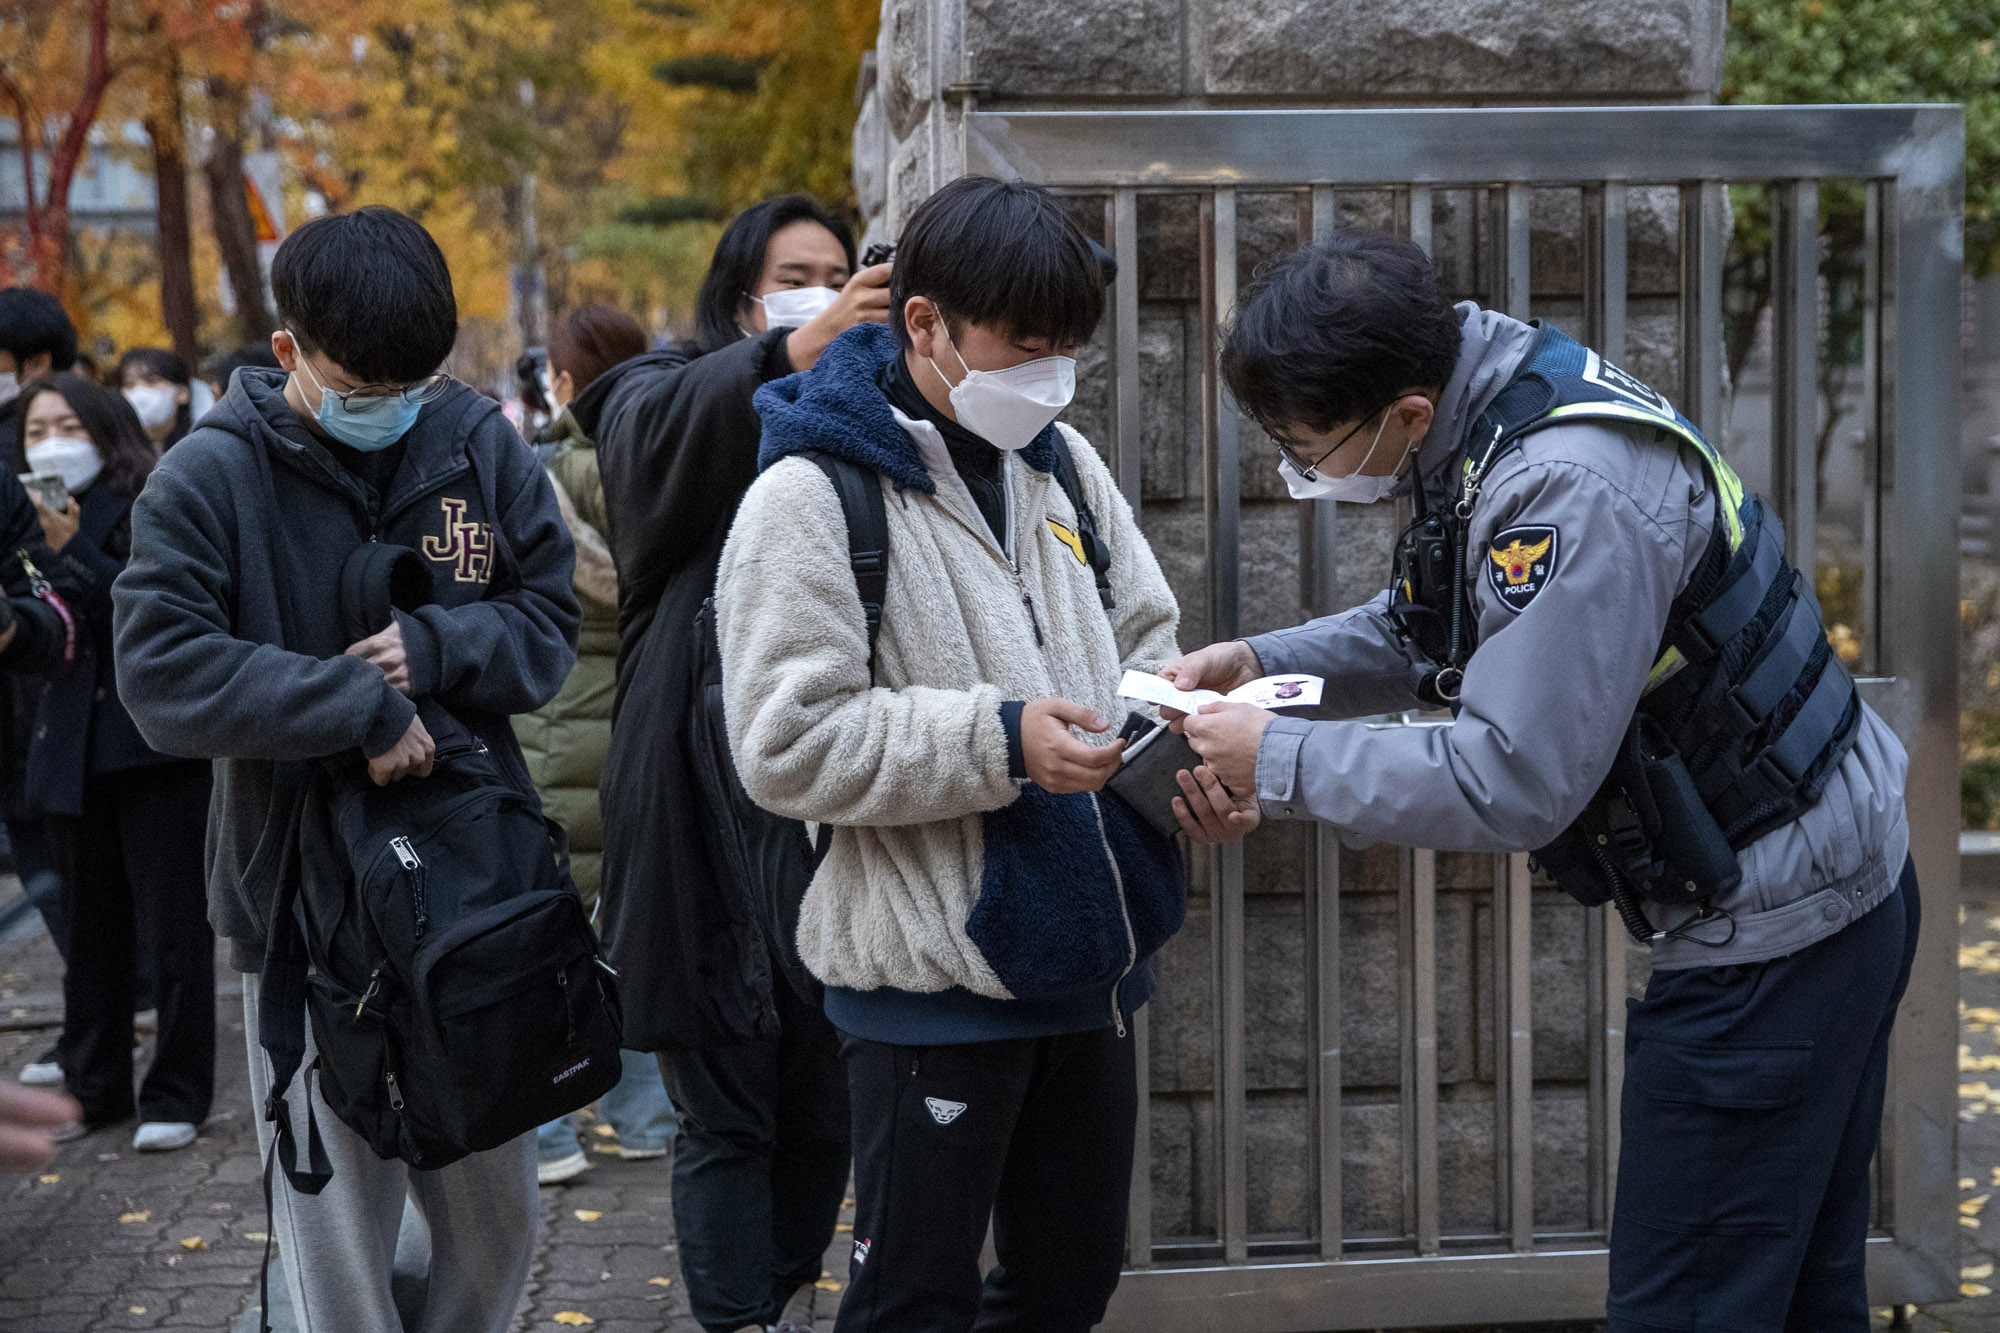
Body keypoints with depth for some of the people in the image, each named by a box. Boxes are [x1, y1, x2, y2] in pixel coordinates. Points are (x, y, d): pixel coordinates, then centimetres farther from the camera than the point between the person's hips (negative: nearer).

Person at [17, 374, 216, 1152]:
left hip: (156, 745, -6)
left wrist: (73, 554, -21)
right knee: (90, 931, 14)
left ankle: (176, 1095, 11)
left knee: (172, 932, 1)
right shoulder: (29, 518, 10)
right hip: (72, 750, 6)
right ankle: (93, 1089, 24)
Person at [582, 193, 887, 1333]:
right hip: (710, 806, -4)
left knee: (825, 1100, 15)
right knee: (728, 1116, 0)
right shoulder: (675, 396, 2)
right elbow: (652, 432, -24)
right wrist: (794, 353, -38)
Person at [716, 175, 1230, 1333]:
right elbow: (788, 745, -18)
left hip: (1088, 956, 7)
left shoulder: (1062, 464, 8)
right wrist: (1000, 741, -23)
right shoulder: (814, 495, -12)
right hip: (934, 973, -7)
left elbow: (1142, 641, 17)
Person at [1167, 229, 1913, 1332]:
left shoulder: (1571, 496, -29)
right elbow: (1428, 630, 17)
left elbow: (1513, 782, -29)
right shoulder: (1496, 413, 2)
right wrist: (1262, 661, 2)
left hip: (1772, 932, -10)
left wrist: (1281, 764, -19)